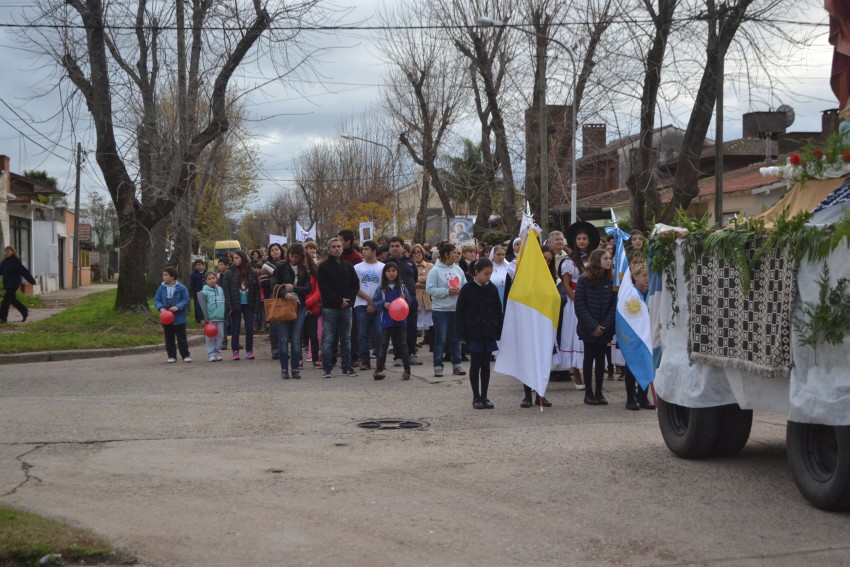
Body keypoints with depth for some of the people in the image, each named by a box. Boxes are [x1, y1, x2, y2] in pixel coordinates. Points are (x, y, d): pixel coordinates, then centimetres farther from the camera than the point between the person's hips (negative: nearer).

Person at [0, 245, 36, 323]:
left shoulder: (16, 261, -11)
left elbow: (24, 272, -12)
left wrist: (32, 281, -11)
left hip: (14, 284, -7)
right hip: (7, 284, 7)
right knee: (13, 300, 14)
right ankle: (24, 312, 27)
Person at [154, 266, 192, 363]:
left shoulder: (181, 288, -8)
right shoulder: (161, 288, 1)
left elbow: (186, 300, -8)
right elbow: (156, 300, 2)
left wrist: (178, 307, -24)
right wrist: (161, 308, -18)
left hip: (179, 318, -3)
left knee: (181, 338, 2)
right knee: (169, 339, 10)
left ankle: (185, 355, 9)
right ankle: (172, 356, 18)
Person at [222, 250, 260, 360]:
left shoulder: (252, 273, 1)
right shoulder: (229, 273, -2)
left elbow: (256, 289, 3)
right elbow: (226, 290, -4)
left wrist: (256, 305, -3)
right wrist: (229, 306, -11)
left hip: (248, 305, 1)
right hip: (235, 305, -1)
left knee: (250, 328, 2)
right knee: (235, 329, 3)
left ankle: (249, 351, 11)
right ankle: (235, 351, 9)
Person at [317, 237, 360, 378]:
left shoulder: (348, 267, 13)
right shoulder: (323, 267, -1)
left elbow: (355, 285, 11)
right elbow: (324, 287, -9)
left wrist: (348, 299, -6)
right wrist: (339, 300, -13)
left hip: (346, 308, 4)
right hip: (329, 308, -4)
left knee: (346, 339, 8)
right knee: (328, 339, -4)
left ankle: (347, 367, 14)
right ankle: (327, 369, -2)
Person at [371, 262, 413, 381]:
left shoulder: (402, 287, 5)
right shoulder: (381, 288, 3)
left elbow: (410, 302, 7)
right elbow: (374, 302, 3)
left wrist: (405, 299, -14)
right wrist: (383, 304, -13)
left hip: (400, 320, 0)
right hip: (386, 321, 0)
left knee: (402, 344, 3)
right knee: (383, 345, 2)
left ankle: (407, 370, 7)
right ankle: (379, 370, 5)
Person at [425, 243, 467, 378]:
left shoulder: (458, 269, 9)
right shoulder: (435, 270, -8)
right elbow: (430, 289, -13)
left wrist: (461, 291, -8)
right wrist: (447, 292, -17)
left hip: (456, 309, 5)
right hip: (440, 310, -5)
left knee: (455, 338, 11)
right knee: (440, 339, -3)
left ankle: (457, 365, 18)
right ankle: (438, 366, 3)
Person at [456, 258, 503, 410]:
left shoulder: (492, 289, 5)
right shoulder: (467, 289, -5)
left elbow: (498, 312, 10)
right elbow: (460, 313, -4)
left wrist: (498, 332, 4)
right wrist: (462, 335, -8)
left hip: (489, 333, 3)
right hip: (474, 333, -3)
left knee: (486, 364, 7)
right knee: (475, 364, 1)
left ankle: (484, 396, 13)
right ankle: (476, 397, 7)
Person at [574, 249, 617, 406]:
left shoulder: (611, 281, 1)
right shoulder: (584, 280, -6)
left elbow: (614, 305, -1)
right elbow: (579, 306, -8)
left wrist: (606, 325, -12)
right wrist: (592, 326, -13)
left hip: (604, 328, 2)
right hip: (588, 328, -2)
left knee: (601, 359, 6)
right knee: (589, 358, 3)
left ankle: (599, 392, 12)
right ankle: (588, 393, 10)